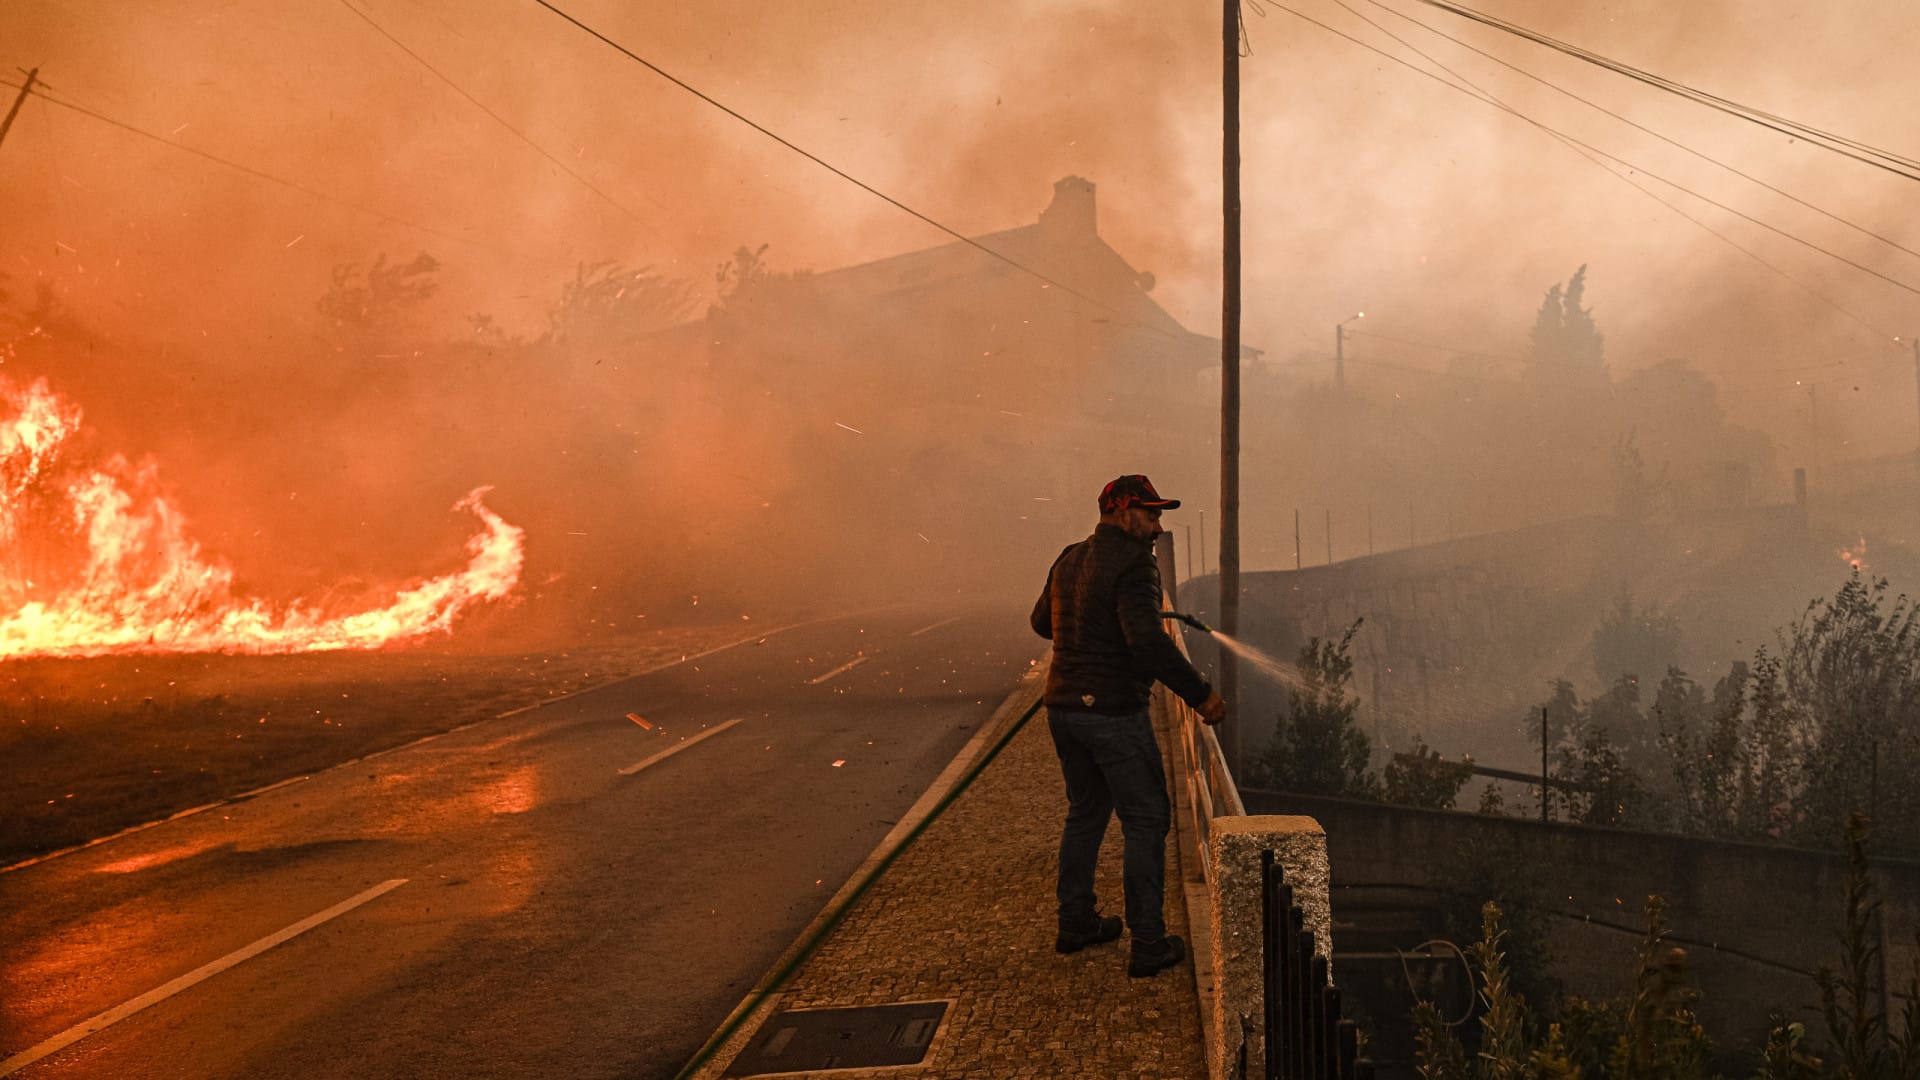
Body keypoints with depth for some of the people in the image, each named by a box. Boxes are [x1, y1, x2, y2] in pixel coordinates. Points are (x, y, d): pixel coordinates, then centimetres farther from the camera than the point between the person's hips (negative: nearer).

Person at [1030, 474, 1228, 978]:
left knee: (1085, 812, 21)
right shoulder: (1133, 563, -15)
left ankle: (1075, 922, 30)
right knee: (1145, 821, 1)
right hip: (1113, 711, -8)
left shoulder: (1069, 559, 11)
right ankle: (1148, 944, 3)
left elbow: (1041, 622, 24)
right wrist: (1199, 694, -22)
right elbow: (1147, 641, -26)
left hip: (1062, 708, 8)